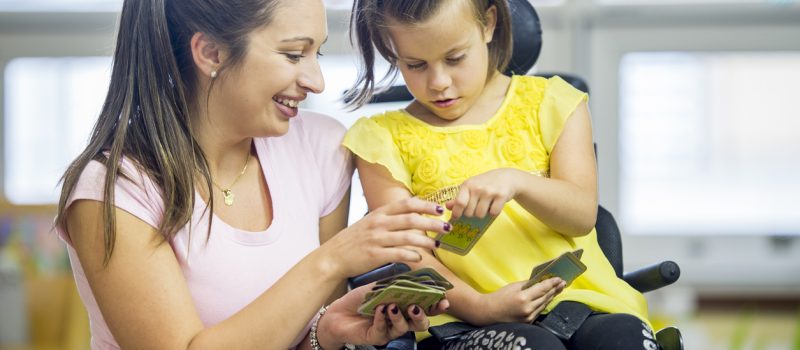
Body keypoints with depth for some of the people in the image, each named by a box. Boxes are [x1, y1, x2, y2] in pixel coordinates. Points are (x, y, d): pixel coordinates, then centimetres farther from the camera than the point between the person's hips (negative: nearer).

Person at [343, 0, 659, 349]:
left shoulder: (548, 103, 12)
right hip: (467, 321, -1)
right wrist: (479, 306, -18)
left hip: (579, 295, 2)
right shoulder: (384, 139, 9)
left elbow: (583, 215, 0)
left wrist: (516, 181, -21)